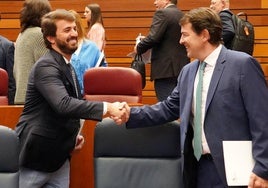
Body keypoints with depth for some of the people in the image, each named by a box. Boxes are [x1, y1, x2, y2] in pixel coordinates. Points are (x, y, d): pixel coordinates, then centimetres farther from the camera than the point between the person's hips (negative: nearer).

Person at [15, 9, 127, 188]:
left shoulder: (66, 66, 13)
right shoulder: (46, 66, -18)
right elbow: (63, 104, -33)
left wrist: (73, 135, 8)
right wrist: (107, 108, -38)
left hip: (59, 156, 9)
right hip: (36, 155, -8)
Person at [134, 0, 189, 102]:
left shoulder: (162, 13, -9)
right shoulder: (183, 16, 15)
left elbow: (153, 37, -19)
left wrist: (139, 48, -2)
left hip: (166, 69, -8)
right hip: (182, 67, 9)